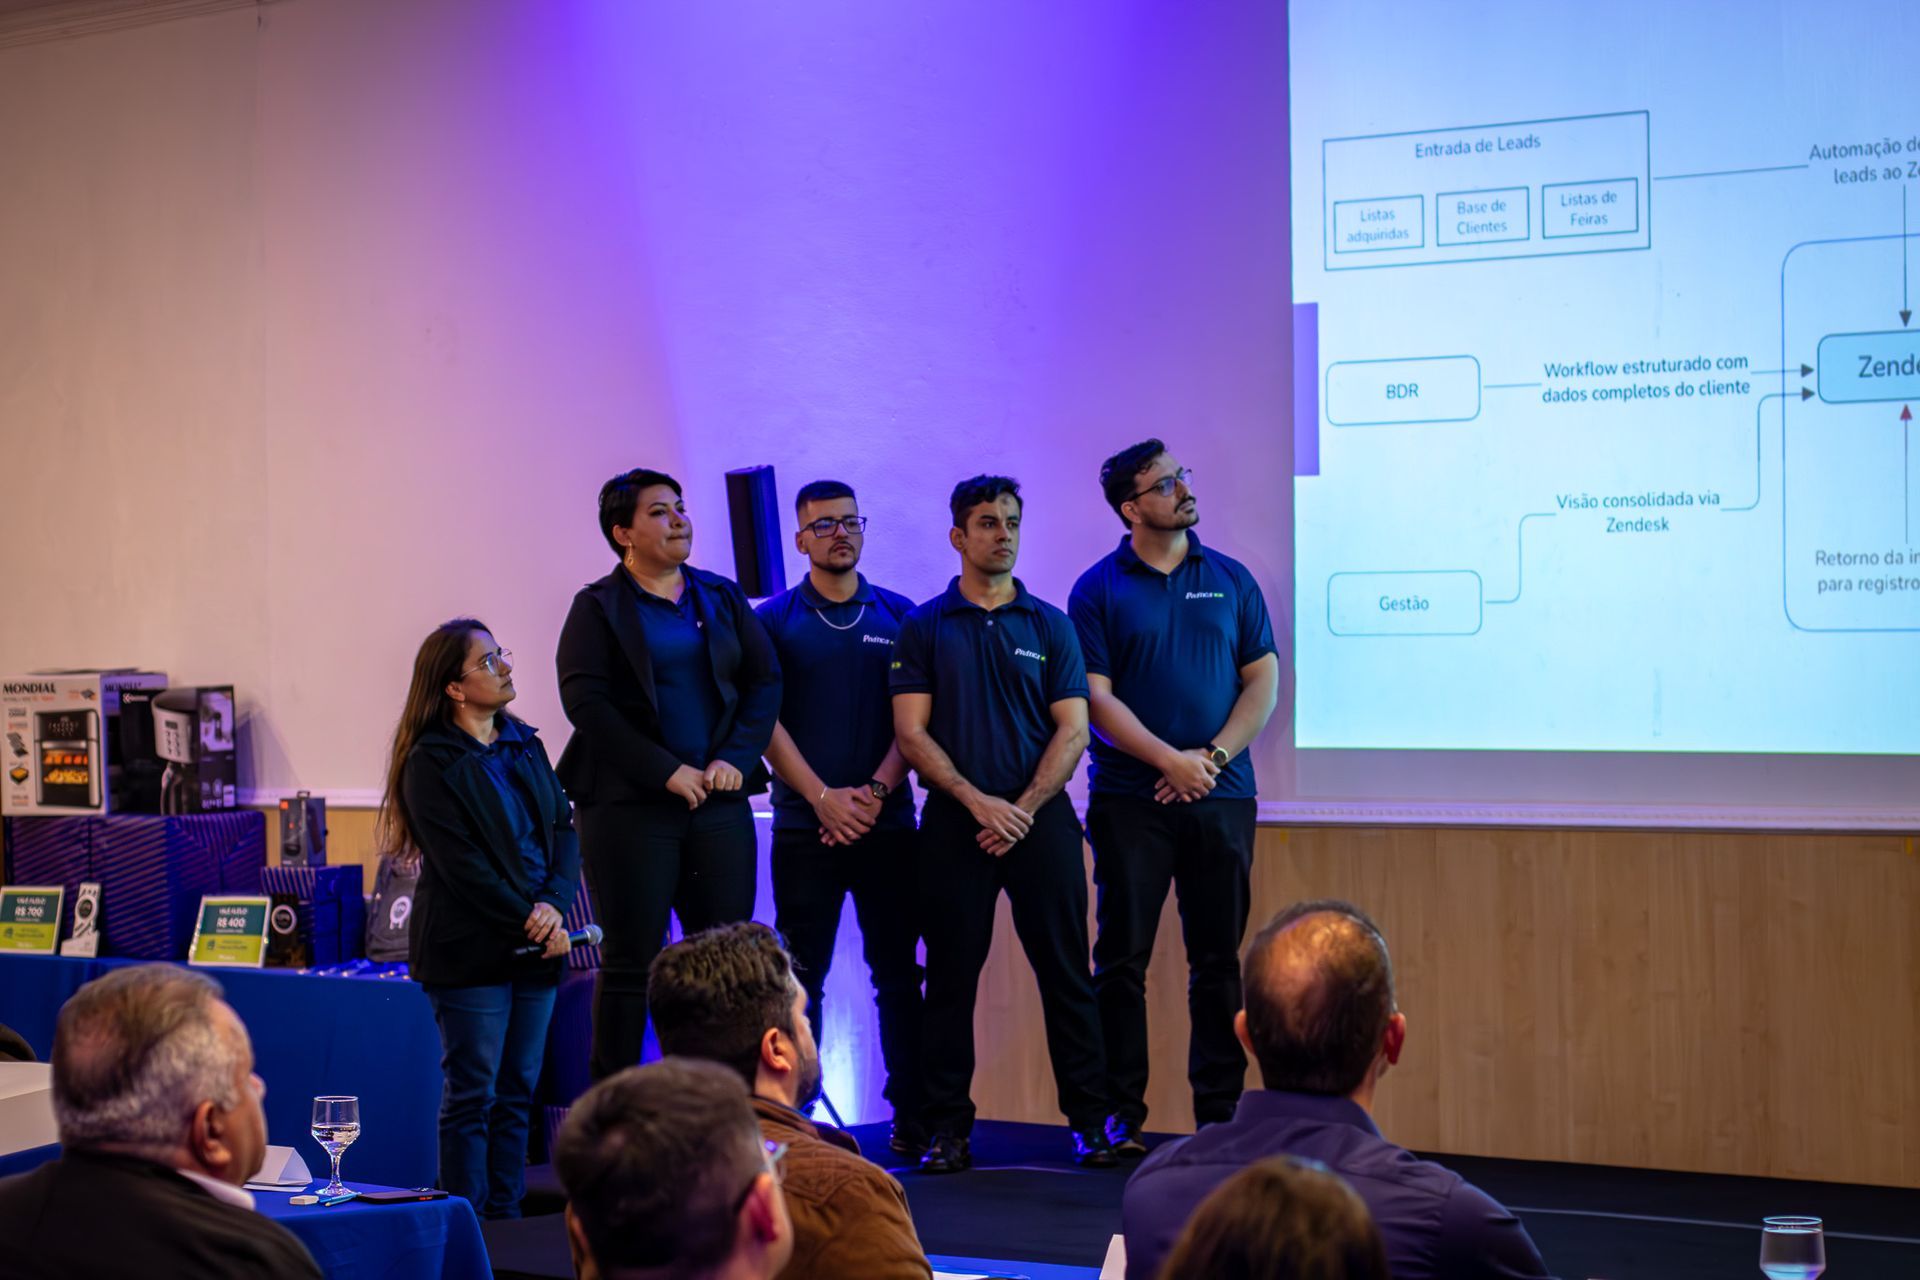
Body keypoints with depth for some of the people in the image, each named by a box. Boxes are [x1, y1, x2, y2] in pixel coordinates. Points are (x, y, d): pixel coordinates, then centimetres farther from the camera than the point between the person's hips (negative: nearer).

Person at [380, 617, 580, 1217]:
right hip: (470, 951, -6)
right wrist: (529, 922, -15)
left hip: (534, 945, 6)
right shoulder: (431, 763, -8)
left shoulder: (524, 744, 12)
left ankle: (506, 1215, 17)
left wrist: (553, 904, -10)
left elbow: (564, 827, 7)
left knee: (518, 1091, 10)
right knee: (472, 1094, -1)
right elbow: (461, 864, -14)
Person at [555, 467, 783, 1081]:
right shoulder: (598, 607, 1)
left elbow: (765, 681, 9)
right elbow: (585, 701, -9)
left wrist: (736, 758, -6)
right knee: (631, 960, 0)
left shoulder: (722, 597, 14)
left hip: (719, 801, 4)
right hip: (628, 806, -4)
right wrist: (666, 771, -14)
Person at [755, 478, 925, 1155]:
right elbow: (765, 720, -2)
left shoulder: (899, 615, 9)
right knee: (801, 977, 0)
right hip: (804, 826, -1)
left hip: (887, 821, 1)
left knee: (898, 972, 4)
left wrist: (875, 791, -10)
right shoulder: (774, 620, 4)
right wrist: (824, 797, -12)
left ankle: (913, 1116, 9)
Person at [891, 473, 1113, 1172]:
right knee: (950, 977, 3)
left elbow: (1072, 729, 3)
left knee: (1065, 972, 2)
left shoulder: (1050, 625, 9)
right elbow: (911, 733, -1)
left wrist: (1025, 808, -10)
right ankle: (947, 1127, 10)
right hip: (954, 820, 0)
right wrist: (978, 800, -12)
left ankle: (1091, 1119, 9)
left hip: (1040, 818, 1)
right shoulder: (924, 628, 6)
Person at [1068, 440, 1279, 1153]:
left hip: (1222, 796, 2)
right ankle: (1122, 1112, 9)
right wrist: (1170, 761, -13)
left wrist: (1212, 758, -8)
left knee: (1219, 959, 5)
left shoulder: (1231, 580, 10)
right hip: (1131, 799, -2)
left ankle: (1221, 1112, 12)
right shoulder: (1098, 590, 2)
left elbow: (1263, 682, 6)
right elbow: (1096, 698, -4)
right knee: (1122, 959, 0)